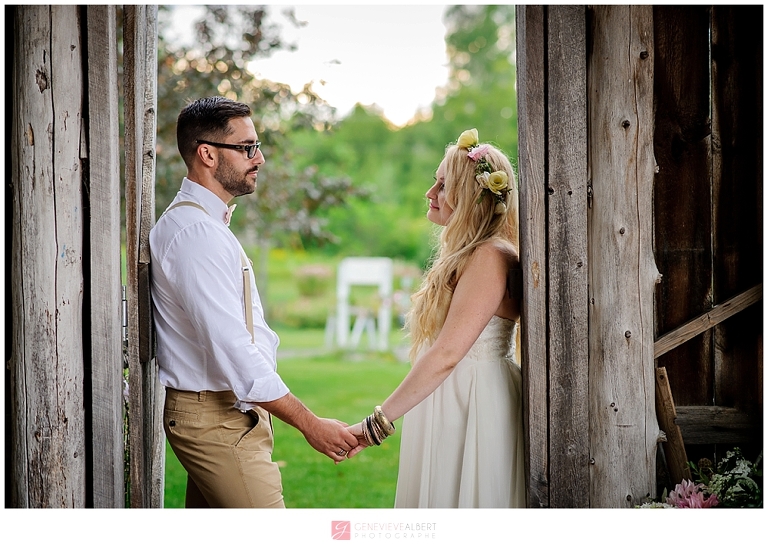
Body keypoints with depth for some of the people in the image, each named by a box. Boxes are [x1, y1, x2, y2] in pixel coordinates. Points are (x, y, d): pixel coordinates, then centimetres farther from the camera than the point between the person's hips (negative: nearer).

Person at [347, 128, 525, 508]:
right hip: (451, 409, 10)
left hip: (474, 408, -10)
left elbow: (447, 353, -23)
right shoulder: (463, 255, 15)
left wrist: (378, 423, -22)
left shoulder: (490, 257, -15)